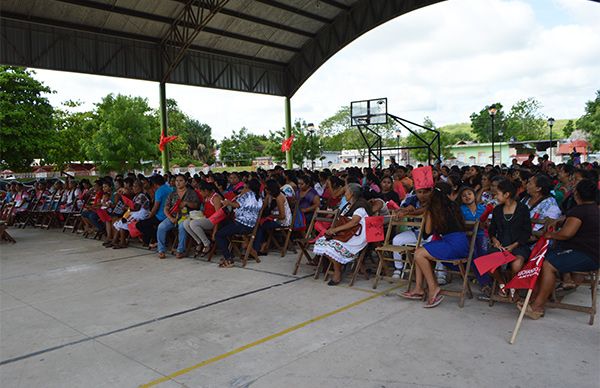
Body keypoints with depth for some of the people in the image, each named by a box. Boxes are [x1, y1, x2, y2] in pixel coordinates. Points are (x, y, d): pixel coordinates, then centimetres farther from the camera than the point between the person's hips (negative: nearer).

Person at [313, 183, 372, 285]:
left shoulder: (361, 205, -7)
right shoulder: (348, 206, 23)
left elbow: (353, 222, -20)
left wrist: (335, 229, -22)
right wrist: (331, 229, -2)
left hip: (356, 237, -9)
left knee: (333, 245, -31)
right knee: (321, 241, -11)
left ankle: (337, 274, -15)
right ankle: (337, 265, -6)